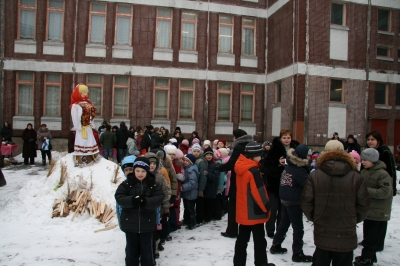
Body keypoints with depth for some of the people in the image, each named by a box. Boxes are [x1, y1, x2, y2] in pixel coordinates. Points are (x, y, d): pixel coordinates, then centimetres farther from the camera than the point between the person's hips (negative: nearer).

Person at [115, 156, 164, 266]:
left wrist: (146, 201, -29)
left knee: (147, 250, 13)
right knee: (131, 249, 15)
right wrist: (132, 200, -28)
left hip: (147, 223, 0)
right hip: (130, 222, 1)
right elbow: (119, 197, -11)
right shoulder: (126, 183, -4)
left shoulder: (153, 184, -3)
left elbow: (159, 198, -12)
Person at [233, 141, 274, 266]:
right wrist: (266, 207, -8)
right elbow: (259, 192, -21)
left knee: (242, 239, 16)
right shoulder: (253, 171, -22)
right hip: (255, 212, -8)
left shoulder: (241, 168, 5)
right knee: (259, 240, 8)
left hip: (243, 211, 8)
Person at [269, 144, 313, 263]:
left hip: (284, 199, 8)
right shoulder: (299, 171, -22)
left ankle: (276, 245, 29)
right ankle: (297, 253, 11)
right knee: (298, 227, 3)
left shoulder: (288, 165, 2)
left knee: (284, 222, 20)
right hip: (294, 201, -8)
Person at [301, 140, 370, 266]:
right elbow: (364, 204, -2)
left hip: (322, 233, 0)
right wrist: (355, 220, 15)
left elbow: (305, 202, -7)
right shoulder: (355, 176, -6)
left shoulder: (314, 175, -8)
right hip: (347, 236, 0)